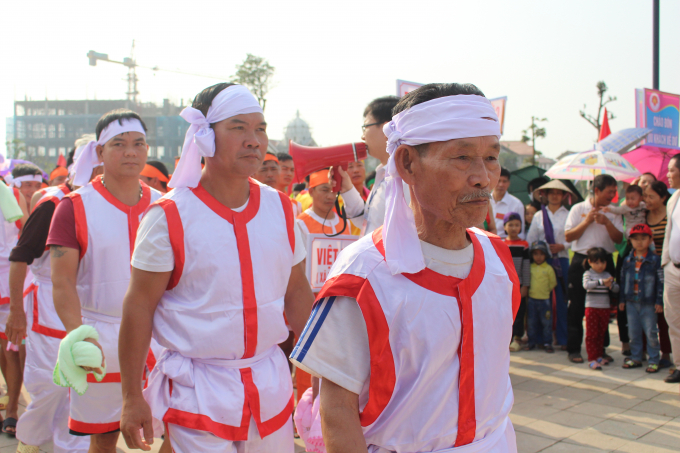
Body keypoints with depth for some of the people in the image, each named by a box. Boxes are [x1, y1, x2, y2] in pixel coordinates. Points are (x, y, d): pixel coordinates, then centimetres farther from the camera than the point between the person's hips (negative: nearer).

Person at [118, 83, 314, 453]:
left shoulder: (280, 208, 2)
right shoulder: (169, 215, -10)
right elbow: (139, 307, -7)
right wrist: (132, 397, -7)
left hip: (271, 382, 4)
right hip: (197, 390, -4)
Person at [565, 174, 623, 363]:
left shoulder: (613, 212, 7)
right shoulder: (578, 209, 0)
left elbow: (618, 238, -1)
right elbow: (568, 236, -4)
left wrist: (607, 222, -15)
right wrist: (587, 221, -13)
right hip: (582, 261, -2)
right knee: (577, 307, 0)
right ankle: (574, 349, 8)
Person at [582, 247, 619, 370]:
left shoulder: (607, 275, 9)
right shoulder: (588, 274, -4)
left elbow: (616, 288, 7)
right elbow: (586, 285, -23)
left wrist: (611, 285, -16)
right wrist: (601, 282, -33)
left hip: (605, 308, 4)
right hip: (592, 308, -4)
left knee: (601, 333, 13)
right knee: (591, 334, -3)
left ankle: (599, 356, 24)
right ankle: (592, 359, -2)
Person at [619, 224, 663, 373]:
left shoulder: (655, 260, -5)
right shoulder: (627, 260, 6)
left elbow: (660, 282, -5)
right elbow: (623, 281, 12)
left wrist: (659, 302, -8)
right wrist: (622, 300, 10)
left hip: (648, 303, -4)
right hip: (631, 302, 4)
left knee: (651, 333, 0)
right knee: (633, 333, 10)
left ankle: (654, 360, 9)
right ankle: (636, 358, 21)